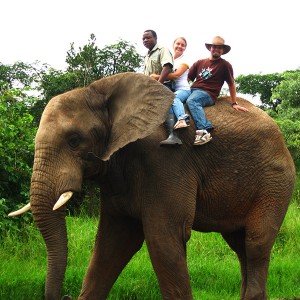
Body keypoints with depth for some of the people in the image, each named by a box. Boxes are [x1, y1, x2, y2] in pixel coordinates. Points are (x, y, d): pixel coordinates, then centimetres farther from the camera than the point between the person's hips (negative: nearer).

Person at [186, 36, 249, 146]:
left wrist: (234, 103, 11)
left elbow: (231, 84, 14)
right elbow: (188, 79, 19)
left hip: (208, 94, -6)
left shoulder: (225, 65, 12)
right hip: (192, 90, 6)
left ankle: (204, 130, -52)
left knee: (191, 100, -38)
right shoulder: (200, 63, 20)